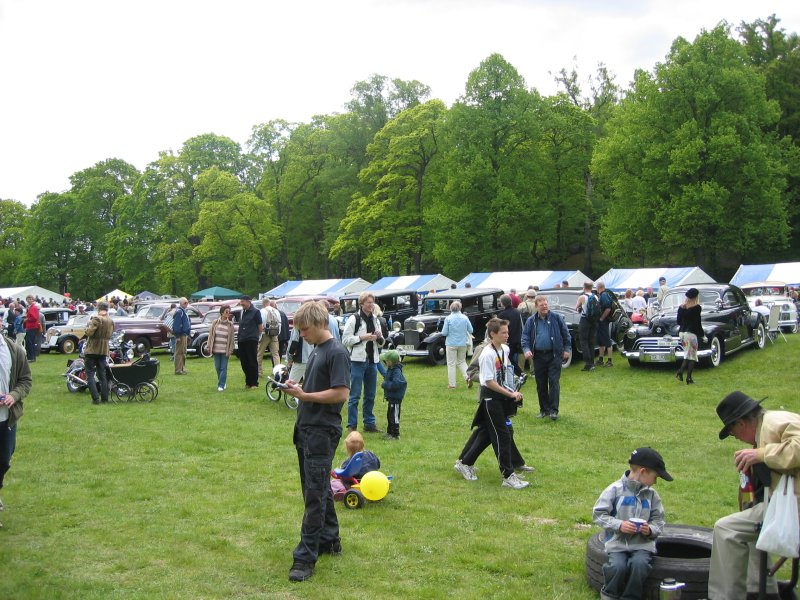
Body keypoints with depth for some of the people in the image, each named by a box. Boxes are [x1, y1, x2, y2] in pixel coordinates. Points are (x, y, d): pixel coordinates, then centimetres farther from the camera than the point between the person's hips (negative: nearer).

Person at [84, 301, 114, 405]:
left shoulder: (96, 318, -15)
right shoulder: (111, 321, 6)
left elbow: (89, 332, -21)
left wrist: (89, 323, -5)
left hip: (92, 350, -6)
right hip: (104, 350, 6)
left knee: (90, 375, 0)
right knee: (102, 375, 13)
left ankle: (95, 398, -7)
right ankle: (104, 398, 12)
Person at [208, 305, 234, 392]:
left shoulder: (230, 325, -1)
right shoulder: (215, 322, 2)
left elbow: (231, 338, -1)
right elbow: (211, 335, 5)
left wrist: (230, 350, -6)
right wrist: (209, 346, 2)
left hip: (225, 350, -2)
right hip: (216, 349, 2)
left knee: (223, 368, -3)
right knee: (217, 367, 9)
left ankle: (221, 385, 0)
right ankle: (223, 382, 25)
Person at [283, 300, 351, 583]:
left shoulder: (337, 353, -14)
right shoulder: (316, 350, 14)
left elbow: (341, 393, -21)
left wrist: (304, 395, -17)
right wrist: (297, 388, 1)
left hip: (323, 432, -9)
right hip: (307, 429, 10)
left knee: (315, 493, -6)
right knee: (318, 488, 17)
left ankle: (306, 557, -3)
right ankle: (329, 540, 29)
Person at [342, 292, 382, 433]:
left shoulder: (375, 320, 14)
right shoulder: (353, 319, -6)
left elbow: (381, 343, 21)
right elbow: (345, 340, -10)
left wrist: (379, 338, -1)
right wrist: (362, 337, -17)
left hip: (372, 361, 7)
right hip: (358, 360, -6)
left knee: (370, 395, 12)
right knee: (355, 395, -3)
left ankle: (369, 423, 22)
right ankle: (352, 425, 3)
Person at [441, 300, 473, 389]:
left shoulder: (448, 318, -11)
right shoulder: (465, 317, -4)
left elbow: (444, 333, -9)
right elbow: (470, 330, 1)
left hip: (451, 344, -3)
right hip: (463, 344, 3)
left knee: (451, 364, 6)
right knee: (461, 362, 19)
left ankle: (452, 384, 9)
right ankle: (468, 377, 0)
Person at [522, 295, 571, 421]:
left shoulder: (556, 317, 0)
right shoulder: (531, 321, 5)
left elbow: (566, 334, 4)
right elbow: (525, 336, 4)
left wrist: (567, 349, 0)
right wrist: (526, 349, -12)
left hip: (554, 355, -3)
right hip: (538, 356, 3)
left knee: (554, 382, -6)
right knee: (541, 384, 8)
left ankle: (554, 410, -2)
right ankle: (544, 409, 19)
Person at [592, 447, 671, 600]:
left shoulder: (651, 494, 9)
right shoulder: (615, 489, -4)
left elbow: (659, 521, 11)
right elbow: (598, 514, -4)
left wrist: (651, 529, -10)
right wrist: (619, 525, -16)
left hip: (642, 543, 3)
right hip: (617, 542, -2)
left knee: (639, 564, -27)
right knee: (618, 567, -27)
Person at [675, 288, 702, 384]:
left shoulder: (681, 307, 5)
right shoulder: (697, 307, -11)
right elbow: (697, 322, -12)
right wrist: (702, 335, -4)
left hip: (682, 332, 6)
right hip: (692, 333, -5)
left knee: (687, 354, 17)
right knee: (692, 356, 5)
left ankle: (680, 371, -3)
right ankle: (688, 377, 2)